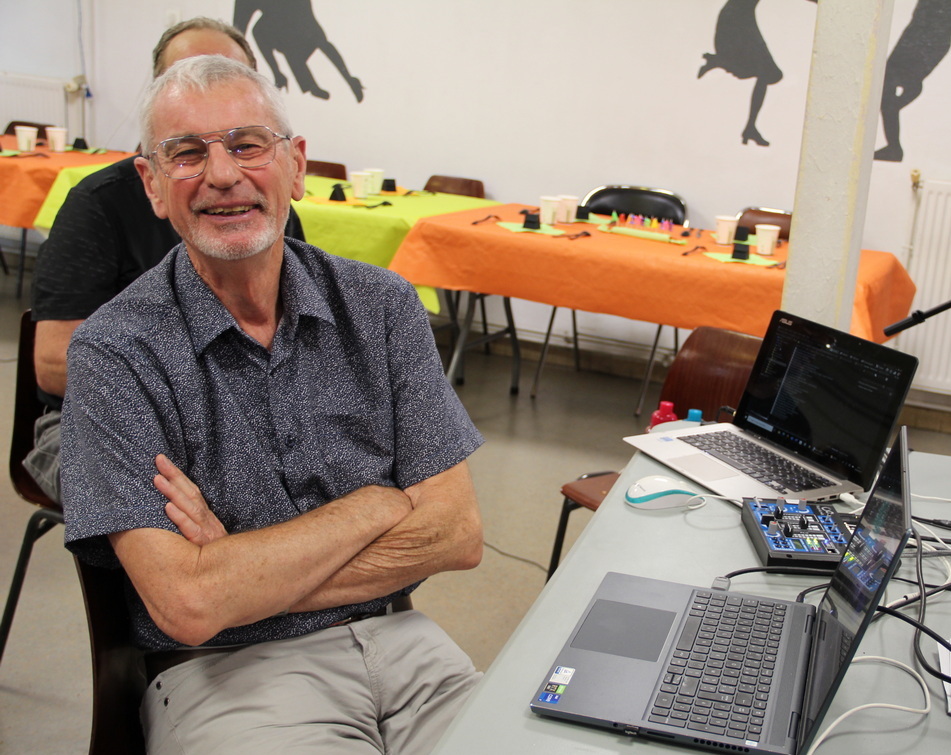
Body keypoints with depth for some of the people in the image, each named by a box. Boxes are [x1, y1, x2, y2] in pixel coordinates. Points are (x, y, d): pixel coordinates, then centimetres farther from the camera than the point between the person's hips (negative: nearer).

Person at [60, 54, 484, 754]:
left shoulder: (384, 305, 1)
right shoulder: (115, 351, -9)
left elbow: (459, 534, -4)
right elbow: (186, 604, -16)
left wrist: (239, 570, -12)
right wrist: (375, 505, -10)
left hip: (395, 640, 3)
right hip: (225, 671, -3)